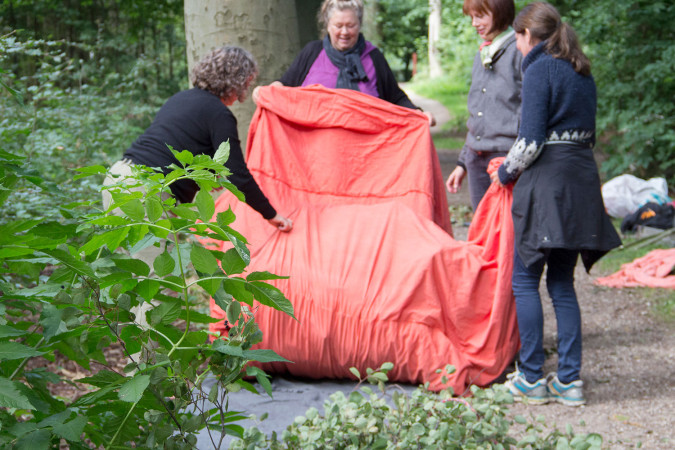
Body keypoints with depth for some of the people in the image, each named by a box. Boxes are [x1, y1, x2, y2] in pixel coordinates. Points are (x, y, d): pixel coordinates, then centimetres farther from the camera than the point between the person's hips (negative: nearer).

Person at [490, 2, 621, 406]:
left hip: (547, 180, -8)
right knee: (562, 281, 12)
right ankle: (570, 380, 10)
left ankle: (531, 378, 2)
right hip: (582, 178, 8)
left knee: (526, 279, 2)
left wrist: (506, 173, 3)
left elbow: (531, 141, -15)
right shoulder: (583, 73, 15)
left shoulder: (540, 70, -9)